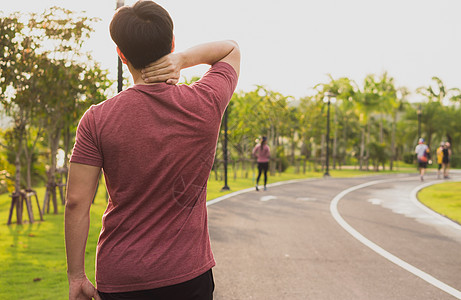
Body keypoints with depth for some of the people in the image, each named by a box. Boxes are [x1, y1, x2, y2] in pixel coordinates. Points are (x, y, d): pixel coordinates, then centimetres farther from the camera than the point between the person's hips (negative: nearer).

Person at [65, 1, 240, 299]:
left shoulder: (97, 119, -9)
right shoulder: (206, 104, -6)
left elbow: (76, 202, -9)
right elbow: (231, 49, 13)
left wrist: (76, 276, 0)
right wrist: (181, 59, -4)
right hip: (189, 274, 1)